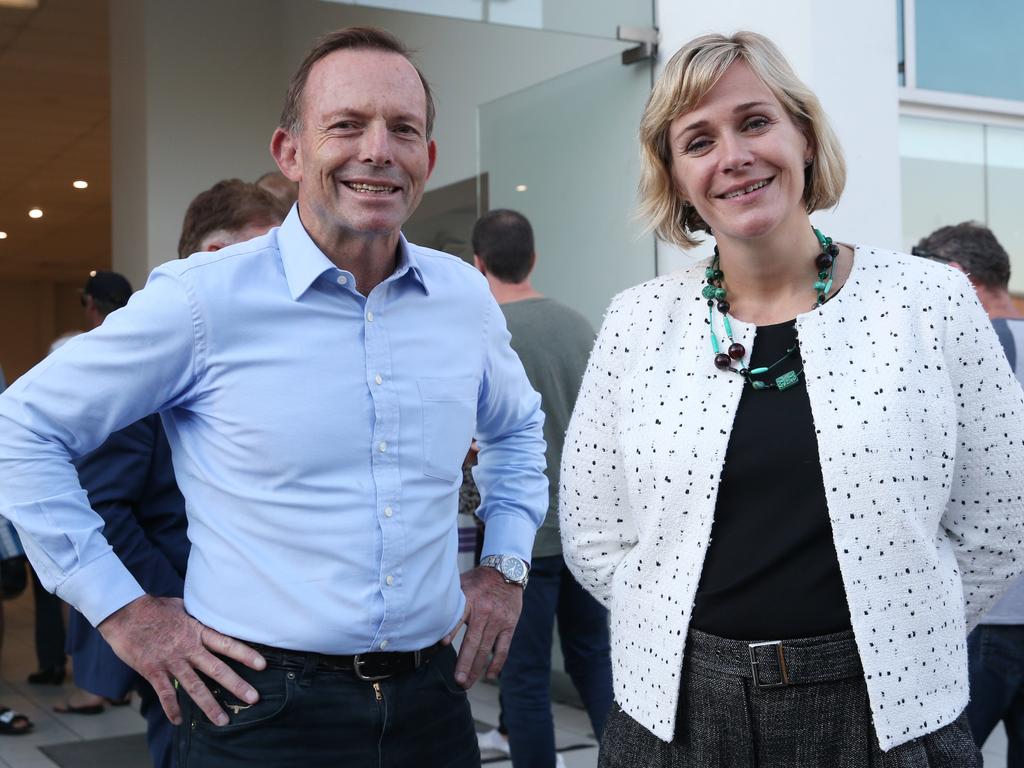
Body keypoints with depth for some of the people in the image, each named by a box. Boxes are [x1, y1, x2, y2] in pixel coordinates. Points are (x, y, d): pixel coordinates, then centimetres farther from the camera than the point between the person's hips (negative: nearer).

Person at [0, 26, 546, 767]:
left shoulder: (466, 298, 4)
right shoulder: (204, 298, -11)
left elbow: (518, 428, 24)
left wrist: (506, 565, 12)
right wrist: (122, 609, -6)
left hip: (431, 699, 5)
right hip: (263, 708, -4)